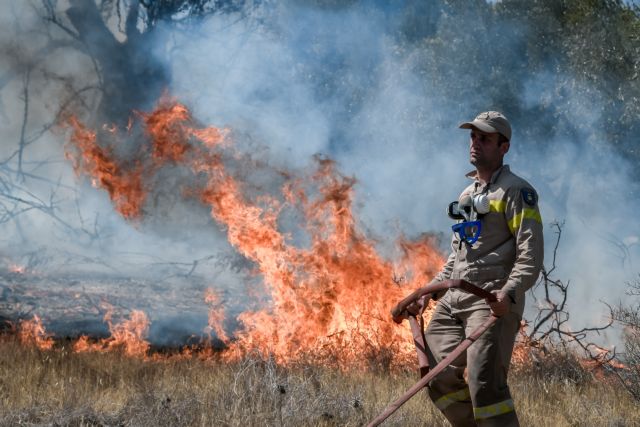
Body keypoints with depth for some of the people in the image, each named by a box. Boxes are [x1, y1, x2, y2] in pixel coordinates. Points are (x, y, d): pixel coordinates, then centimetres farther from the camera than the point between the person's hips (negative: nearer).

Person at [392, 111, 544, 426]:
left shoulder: (516, 191, -1)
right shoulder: (467, 196, 25)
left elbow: (531, 255, -11)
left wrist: (508, 293, -27)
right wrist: (426, 295, 20)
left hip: (493, 302, -8)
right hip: (453, 300, 8)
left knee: (484, 382, -20)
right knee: (440, 378, -2)